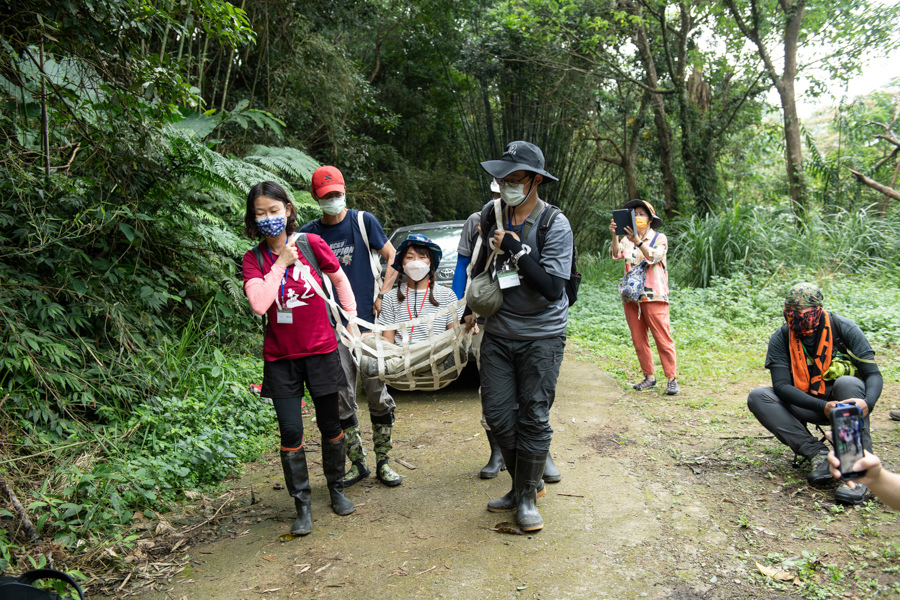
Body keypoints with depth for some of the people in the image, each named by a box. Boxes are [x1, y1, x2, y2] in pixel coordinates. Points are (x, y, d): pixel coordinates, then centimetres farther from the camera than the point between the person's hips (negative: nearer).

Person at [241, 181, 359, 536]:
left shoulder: (311, 244, -4)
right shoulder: (254, 260, -2)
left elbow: (339, 279, 12)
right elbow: (259, 304, -19)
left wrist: (351, 316, 11)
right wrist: (281, 264, -17)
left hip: (321, 350, 0)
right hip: (281, 357, 0)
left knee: (330, 425, 10)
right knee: (291, 432, -1)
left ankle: (336, 489, 32)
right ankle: (302, 507, 14)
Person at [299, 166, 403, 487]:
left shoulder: (363, 221, 3)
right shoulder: (308, 233, 6)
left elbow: (392, 258, 7)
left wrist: (381, 296, -3)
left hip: (367, 320, -1)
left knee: (377, 393, 2)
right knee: (342, 398, 5)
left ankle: (383, 462, 16)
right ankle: (358, 463, 20)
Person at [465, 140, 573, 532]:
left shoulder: (554, 225, -12)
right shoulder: (492, 214, 4)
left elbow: (553, 287, -20)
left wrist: (515, 249, -22)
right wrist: (471, 307, 21)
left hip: (541, 335, -5)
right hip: (498, 332, 5)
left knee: (533, 418, -1)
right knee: (497, 413, 6)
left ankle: (527, 497, 15)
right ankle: (526, 482, 26)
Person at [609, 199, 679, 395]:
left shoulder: (659, 238, 4)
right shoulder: (628, 239, 13)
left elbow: (654, 257, -16)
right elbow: (617, 254, -6)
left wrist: (638, 242, -31)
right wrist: (614, 235, -23)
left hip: (653, 296, -4)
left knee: (663, 339, -6)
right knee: (638, 340, 7)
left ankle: (672, 379, 0)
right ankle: (649, 377, 17)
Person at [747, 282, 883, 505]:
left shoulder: (844, 328, -13)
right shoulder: (781, 338, -10)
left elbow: (873, 374, -14)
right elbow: (781, 386, -17)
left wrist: (867, 403, -37)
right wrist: (823, 407, -33)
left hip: (843, 401, -2)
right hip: (806, 404, 2)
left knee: (848, 383, -35)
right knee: (757, 397, -21)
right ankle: (818, 453, -25)